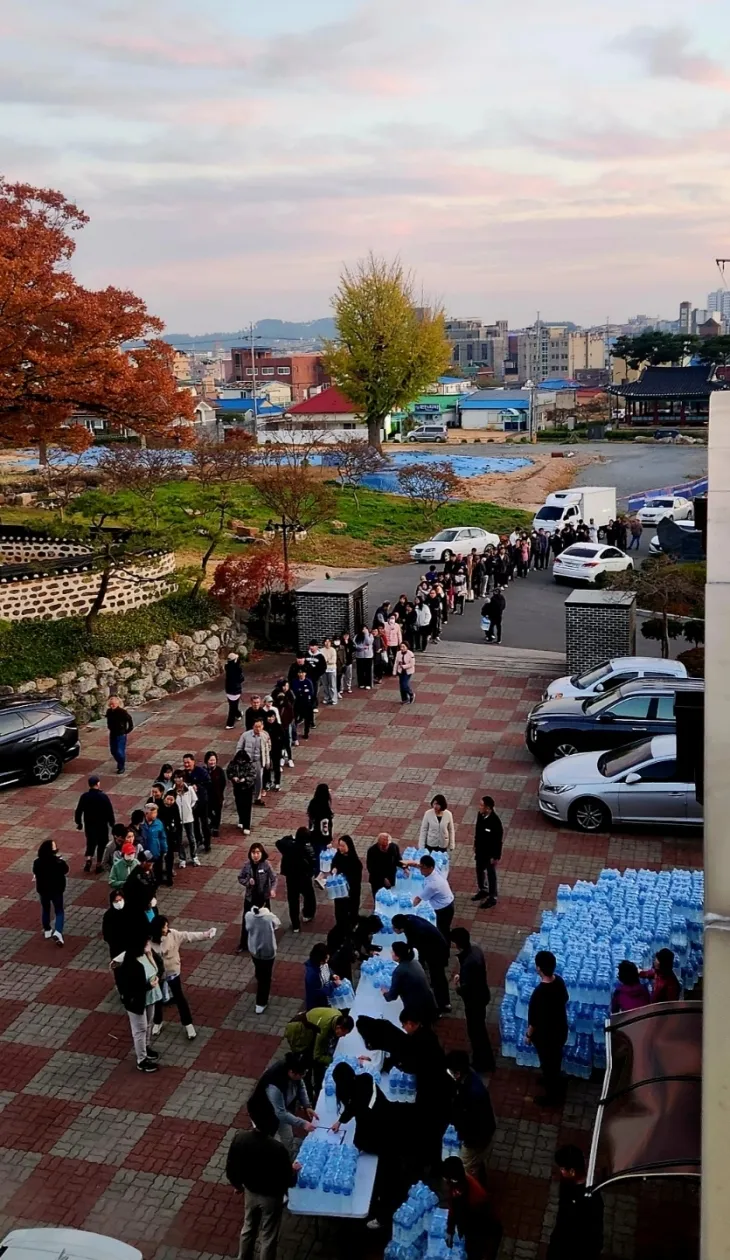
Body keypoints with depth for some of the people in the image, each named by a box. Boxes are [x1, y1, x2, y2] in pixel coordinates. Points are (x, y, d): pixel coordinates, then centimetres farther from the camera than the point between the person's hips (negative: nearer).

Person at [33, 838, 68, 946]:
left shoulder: (37, 862, -18)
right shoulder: (58, 862, -26)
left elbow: (35, 874, -1)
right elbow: (66, 871, -7)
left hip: (42, 889, 3)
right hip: (56, 890, -2)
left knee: (45, 910, 24)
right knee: (59, 911, 11)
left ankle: (47, 931, 38)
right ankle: (58, 932, -6)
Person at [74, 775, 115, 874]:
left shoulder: (84, 796, -8)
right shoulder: (103, 797, -17)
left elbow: (79, 811, -2)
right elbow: (110, 811, -12)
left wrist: (79, 823, 13)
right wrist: (112, 824, 1)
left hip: (89, 825, 3)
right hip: (102, 825, -3)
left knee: (91, 842, 22)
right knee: (102, 844, 12)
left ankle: (88, 859, 1)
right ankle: (98, 865, 13)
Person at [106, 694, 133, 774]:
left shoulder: (122, 712, -20)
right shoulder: (109, 711, -2)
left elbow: (130, 721, -13)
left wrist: (127, 731, -10)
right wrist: (109, 728, 15)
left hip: (121, 735, -6)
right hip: (112, 734, 6)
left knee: (120, 752, -8)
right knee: (113, 751, 14)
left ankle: (121, 767, 9)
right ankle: (120, 763, 37)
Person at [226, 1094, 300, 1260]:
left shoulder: (240, 1137, -24)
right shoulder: (278, 1149, -37)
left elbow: (230, 1168, -8)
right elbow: (289, 1182, -22)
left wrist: (237, 1185, 13)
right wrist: (294, 1170, 0)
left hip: (250, 1192, 5)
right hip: (271, 1197, -4)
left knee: (248, 1229, 29)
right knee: (268, 1237, 19)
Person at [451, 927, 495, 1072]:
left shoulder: (468, 962, -37)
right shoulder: (475, 948, -8)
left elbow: (465, 989, -30)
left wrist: (458, 987, -10)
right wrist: (461, 976, -1)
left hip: (474, 999, -9)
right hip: (480, 994, 9)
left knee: (475, 1030, 12)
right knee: (478, 1028, 28)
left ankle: (483, 1063, 31)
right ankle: (484, 1059, 48)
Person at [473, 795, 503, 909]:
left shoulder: (495, 822, -32)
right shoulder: (480, 814, -10)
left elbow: (499, 840, -22)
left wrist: (496, 857, -16)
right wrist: (475, 846, 15)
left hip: (490, 853, -7)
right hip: (480, 850, 7)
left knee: (491, 874, 12)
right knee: (479, 871, 24)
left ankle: (492, 898, 30)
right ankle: (482, 890, 47)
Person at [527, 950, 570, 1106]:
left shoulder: (539, 993, -36)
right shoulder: (559, 981, -15)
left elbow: (534, 1019, -25)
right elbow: (566, 999, 5)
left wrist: (529, 1035, -8)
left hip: (545, 1035, -7)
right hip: (560, 1029, 7)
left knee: (548, 1063, 17)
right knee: (555, 1059, 31)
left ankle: (552, 1095, 36)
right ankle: (553, 1080, 55)